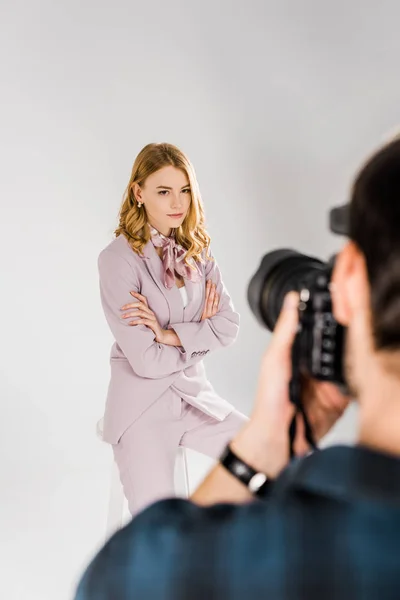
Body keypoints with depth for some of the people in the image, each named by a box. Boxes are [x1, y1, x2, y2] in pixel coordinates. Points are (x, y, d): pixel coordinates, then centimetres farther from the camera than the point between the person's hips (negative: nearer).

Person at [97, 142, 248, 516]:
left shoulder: (196, 249, 4)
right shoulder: (118, 259, -15)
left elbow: (228, 326, -4)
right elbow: (146, 361, -18)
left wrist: (171, 335, -16)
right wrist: (199, 335, -5)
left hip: (195, 395, 6)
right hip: (142, 405, -5)